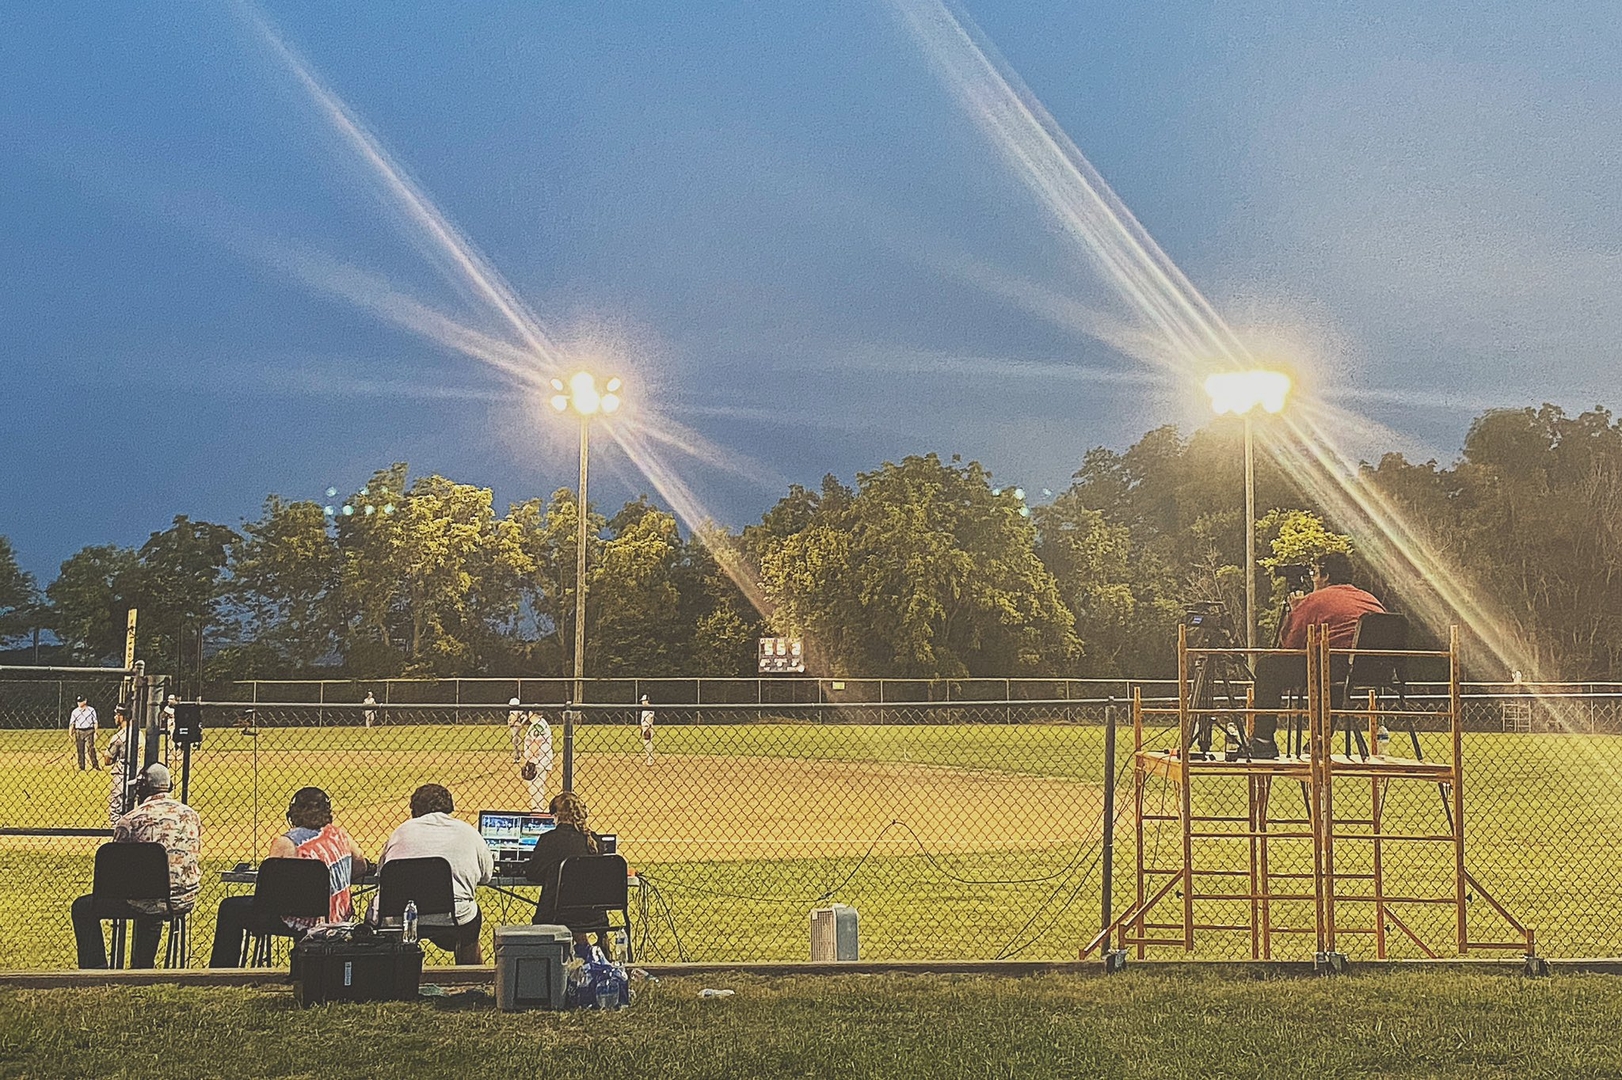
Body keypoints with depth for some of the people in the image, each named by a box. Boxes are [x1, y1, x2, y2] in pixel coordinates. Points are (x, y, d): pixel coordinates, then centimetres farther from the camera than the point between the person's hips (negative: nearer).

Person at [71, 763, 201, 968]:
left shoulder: (130, 821, -10)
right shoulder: (191, 815, 4)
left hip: (147, 903, -5)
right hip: (185, 903, 5)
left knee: (83, 908, 17)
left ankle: (96, 969, 19)